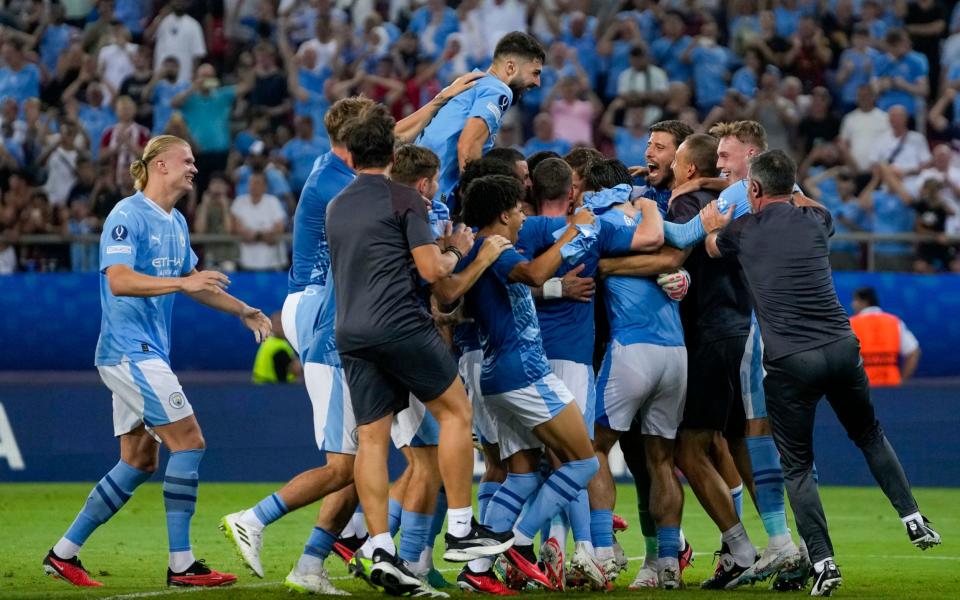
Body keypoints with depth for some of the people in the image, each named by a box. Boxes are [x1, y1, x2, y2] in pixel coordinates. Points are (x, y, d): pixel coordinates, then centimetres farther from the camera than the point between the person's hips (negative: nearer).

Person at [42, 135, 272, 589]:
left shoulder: (176, 223, 16)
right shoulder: (127, 216, -13)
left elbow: (193, 282, 29)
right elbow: (118, 280, -25)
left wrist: (243, 311, 22)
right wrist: (181, 283, -31)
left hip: (148, 354, 10)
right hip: (129, 351, -10)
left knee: (139, 461, 9)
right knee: (188, 442, -13)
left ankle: (64, 553, 14)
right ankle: (181, 565, -11)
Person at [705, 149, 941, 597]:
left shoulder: (743, 229, 0)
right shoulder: (815, 220, 7)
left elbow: (708, 245, 23)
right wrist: (788, 189, 47)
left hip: (788, 362, -3)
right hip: (841, 349, 3)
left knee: (797, 466, 6)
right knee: (870, 435, 25)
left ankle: (823, 562, -4)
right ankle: (913, 521, 19)